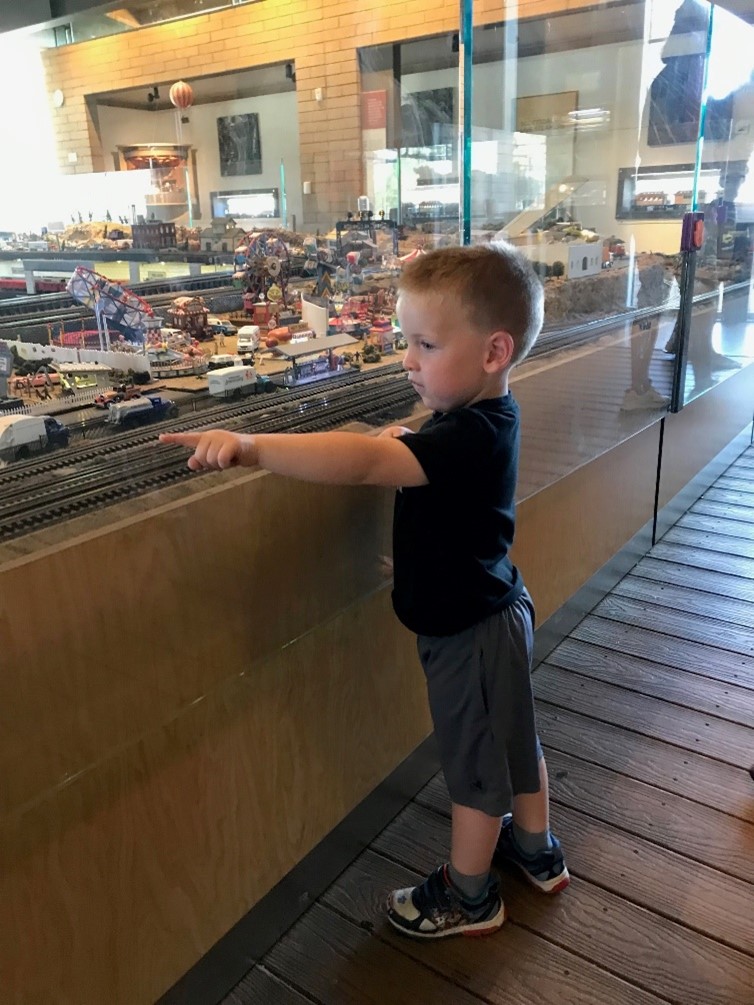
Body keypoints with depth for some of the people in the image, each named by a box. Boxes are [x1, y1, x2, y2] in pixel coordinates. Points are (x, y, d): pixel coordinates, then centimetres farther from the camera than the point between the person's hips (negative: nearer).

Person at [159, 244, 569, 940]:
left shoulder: (471, 436, -33)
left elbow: (363, 464, -48)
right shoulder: (486, 415, -3)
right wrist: (405, 443, -2)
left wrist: (249, 446, -53)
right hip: (494, 612, 9)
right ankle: (537, 851, 50)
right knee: (512, 737, 26)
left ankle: (468, 897, 36)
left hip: (469, 632, -9)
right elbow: (430, 459, 17)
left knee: (475, 763, 11)